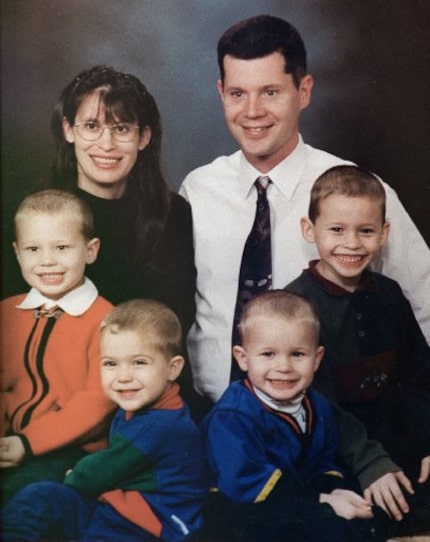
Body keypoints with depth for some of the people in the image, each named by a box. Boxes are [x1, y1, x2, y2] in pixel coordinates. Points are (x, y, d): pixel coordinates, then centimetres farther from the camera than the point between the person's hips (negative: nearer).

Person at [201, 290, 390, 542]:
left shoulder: (318, 407, 7)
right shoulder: (232, 417, -19)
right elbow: (246, 483, -25)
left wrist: (333, 491, -9)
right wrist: (321, 502, -22)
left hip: (308, 511, 7)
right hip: (248, 514, -7)